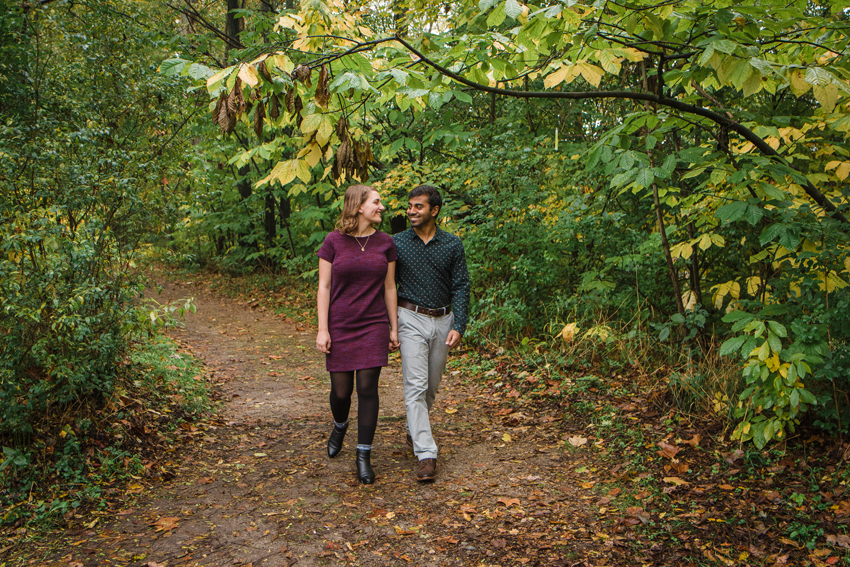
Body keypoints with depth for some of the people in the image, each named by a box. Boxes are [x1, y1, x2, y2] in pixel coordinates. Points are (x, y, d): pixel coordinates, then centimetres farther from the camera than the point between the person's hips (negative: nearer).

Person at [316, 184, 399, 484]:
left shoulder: (385, 242, 4)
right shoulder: (333, 241, -3)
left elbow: (389, 287, 8)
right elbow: (323, 287, -2)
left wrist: (394, 328, 7)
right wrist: (322, 329, -7)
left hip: (374, 326, 1)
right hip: (340, 326, -1)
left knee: (367, 388, -3)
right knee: (341, 390, 6)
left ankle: (363, 456, 9)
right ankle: (340, 425, 42)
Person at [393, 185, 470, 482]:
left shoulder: (453, 245, 1)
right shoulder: (397, 243, 0)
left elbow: (461, 287, 0)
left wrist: (458, 326, -9)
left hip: (443, 320, 2)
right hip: (412, 319, -2)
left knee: (432, 387, 13)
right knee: (416, 386, -10)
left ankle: (414, 430, 38)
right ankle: (426, 454, -11)